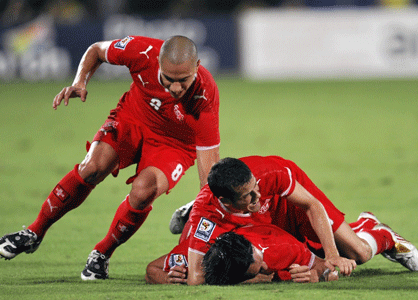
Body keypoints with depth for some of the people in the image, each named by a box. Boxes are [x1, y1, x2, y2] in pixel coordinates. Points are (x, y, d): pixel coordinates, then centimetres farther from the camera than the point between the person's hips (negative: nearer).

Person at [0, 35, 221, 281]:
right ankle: (35, 233, -3)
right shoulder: (143, 52, -29)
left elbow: (209, 166, -29)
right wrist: (80, 82, -21)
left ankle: (102, 254, 0)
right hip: (132, 119, 2)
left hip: (174, 144, -2)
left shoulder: (206, 96, -35)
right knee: (92, 167, -23)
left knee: (142, 192, -28)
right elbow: (97, 50, -3)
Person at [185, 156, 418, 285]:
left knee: (359, 253, -5)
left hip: (289, 202, -1)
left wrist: (332, 255, -35)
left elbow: (312, 205, -25)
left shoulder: (269, 172, -41)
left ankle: (374, 230, 33)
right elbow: (195, 278, -45)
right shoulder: (208, 213, -44)